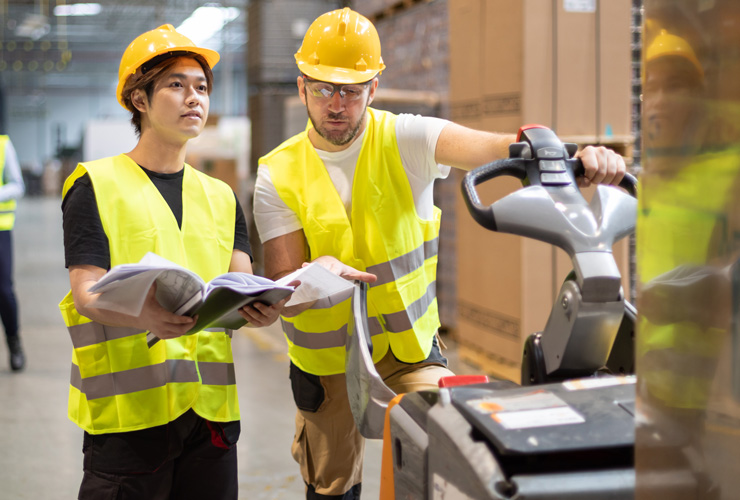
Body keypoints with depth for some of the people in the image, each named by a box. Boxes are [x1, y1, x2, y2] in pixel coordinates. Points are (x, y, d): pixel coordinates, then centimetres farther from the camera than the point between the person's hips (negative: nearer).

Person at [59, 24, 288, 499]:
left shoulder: (220, 197, 17)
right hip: (128, 408, -4)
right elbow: (86, 294, -9)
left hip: (210, 406, 4)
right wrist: (144, 316, -31)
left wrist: (258, 307, -20)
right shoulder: (97, 185, 2)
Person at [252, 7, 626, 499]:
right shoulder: (278, 175, -7)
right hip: (326, 360, 1)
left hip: (410, 346, -1)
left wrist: (574, 155, -49)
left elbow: (493, 146, -29)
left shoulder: (404, 140, -10)